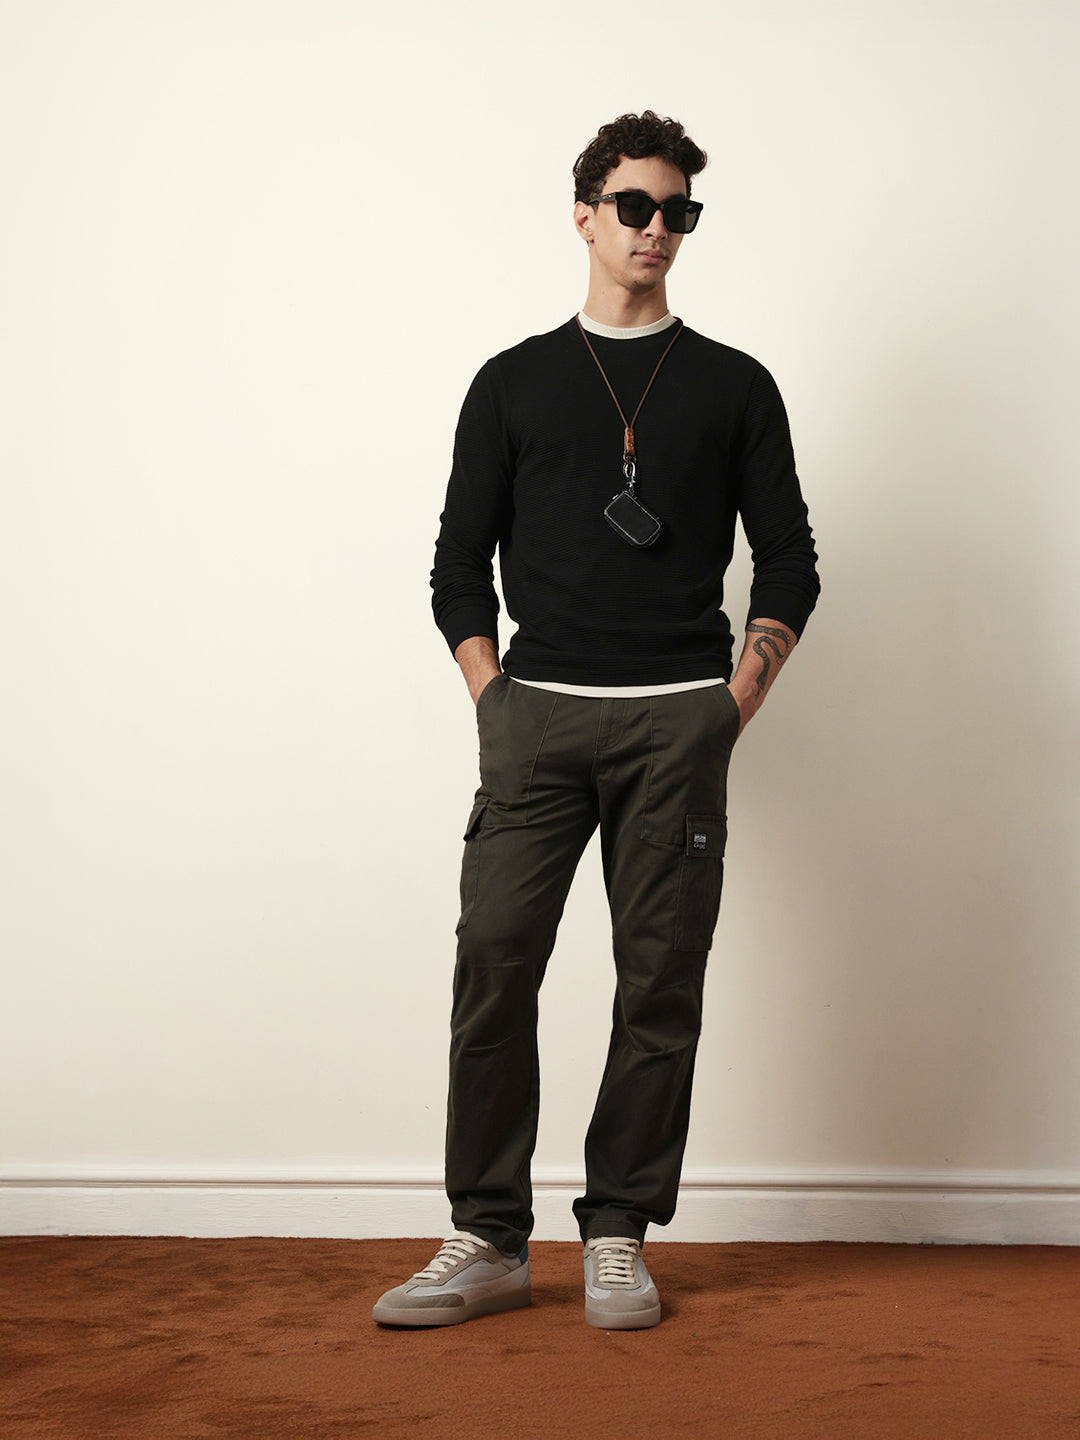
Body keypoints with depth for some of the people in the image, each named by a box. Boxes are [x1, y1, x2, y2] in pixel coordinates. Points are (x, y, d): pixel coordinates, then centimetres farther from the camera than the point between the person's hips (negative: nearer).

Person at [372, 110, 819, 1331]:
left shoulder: (734, 387, 13)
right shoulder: (513, 383, 14)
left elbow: (788, 564, 12)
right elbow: (459, 567, 12)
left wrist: (732, 706, 1)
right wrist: (493, 702, 0)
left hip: (678, 722, 0)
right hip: (537, 716, 0)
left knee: (661, 983, 0)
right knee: (493, 966, -7)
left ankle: (616, 1238, 11)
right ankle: (487, 1242, 2)